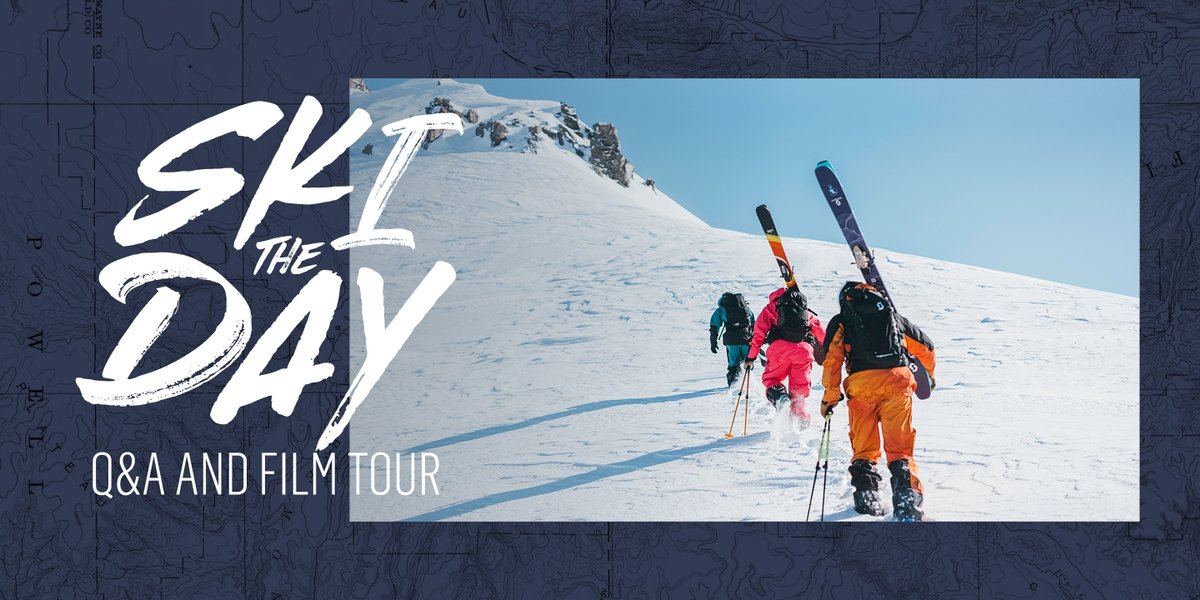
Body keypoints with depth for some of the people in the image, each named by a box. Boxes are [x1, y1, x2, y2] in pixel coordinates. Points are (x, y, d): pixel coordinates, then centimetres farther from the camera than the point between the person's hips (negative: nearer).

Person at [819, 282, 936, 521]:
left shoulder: (841, 322, 17)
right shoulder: (893, 317, 25)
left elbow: (832, 359, 3)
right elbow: (925, 347, 33)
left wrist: (830, 396, 7)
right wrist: (929, 376, 49)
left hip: (862, 383, -1)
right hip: (897, 380, 1)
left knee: (863, 446, 12)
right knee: (900, 447, 1)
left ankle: (866, 495, 4)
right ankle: (907, 497, -13)